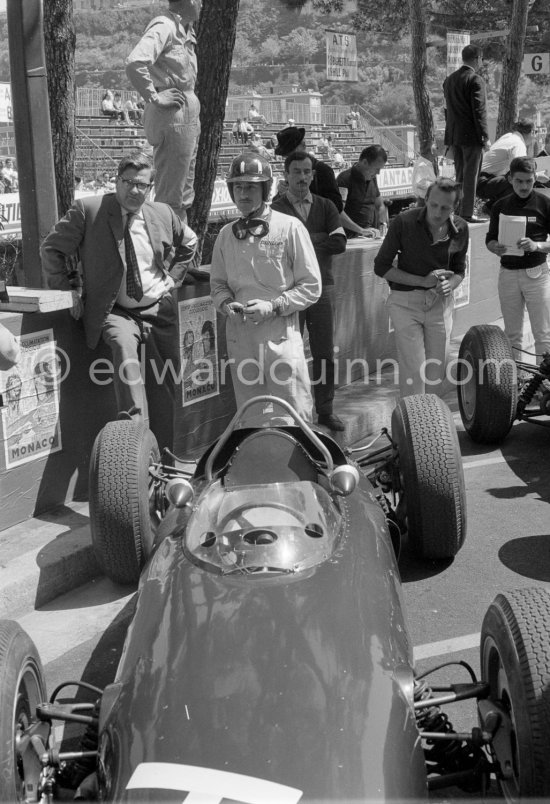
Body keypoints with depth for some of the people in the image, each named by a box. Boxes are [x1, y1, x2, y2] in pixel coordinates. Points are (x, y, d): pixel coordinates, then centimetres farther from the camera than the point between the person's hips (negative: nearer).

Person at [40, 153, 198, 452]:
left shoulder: (163, 214, 5)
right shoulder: (88, 209, -7)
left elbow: (188, 243, 24)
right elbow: (51, 248, 0)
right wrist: (65, 291, -5)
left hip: (159, 310, 4)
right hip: (116, 312, -4)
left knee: (166, 384, 6)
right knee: (124, 344, -36)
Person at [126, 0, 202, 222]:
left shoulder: (185, 29, 14)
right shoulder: (163, 26, -14)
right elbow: (135, 63, -29)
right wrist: (154, 97, -21)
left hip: (188, 115, 10)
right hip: (172, 115, -10)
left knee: (184, 196, 17)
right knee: (170, 196, -4)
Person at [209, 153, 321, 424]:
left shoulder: (289, 227, -3)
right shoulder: (226, 235, 9)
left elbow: (311, 286, -3)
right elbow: (218, 284, 18)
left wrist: (273, 306, -13)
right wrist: (226, 304, -4)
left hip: (280, 333, -4)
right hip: (239, 335, 4)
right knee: (249, 419, 12)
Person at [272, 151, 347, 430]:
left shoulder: (326, 207, 11)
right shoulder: (276, 210, 0)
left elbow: (339, 243, -3)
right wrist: (320, 240, -13)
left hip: (322, 287, 4)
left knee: (324, 352, 7)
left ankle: (325, 410, 17)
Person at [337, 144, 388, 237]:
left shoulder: (372, 178, 16)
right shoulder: (345, 178, -8)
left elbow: (380, 206, 29)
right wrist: (361, 230, -28)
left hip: (372, 236, 7)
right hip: (352, 238, -7)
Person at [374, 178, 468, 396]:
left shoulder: (460, 229, -1)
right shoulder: (404, 222, -13)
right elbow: (381, 267, -7)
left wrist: (450, 284, -11)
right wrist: (422, 281, -15)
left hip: (440, 302, 4)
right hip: (406, 301, -4)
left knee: (436, 371, 8)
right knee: (413, 370, -9)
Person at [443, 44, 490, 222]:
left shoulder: (449, 80, 11)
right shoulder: (476, 80, -12)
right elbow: (479, 111, -16)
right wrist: (485, 137, -12)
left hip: (454, 135, 7)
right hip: (472, 135, -7)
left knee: (460, 175, 14)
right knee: (471, 175, -3)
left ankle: (459, 211, 18)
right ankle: (467, 213, -3)